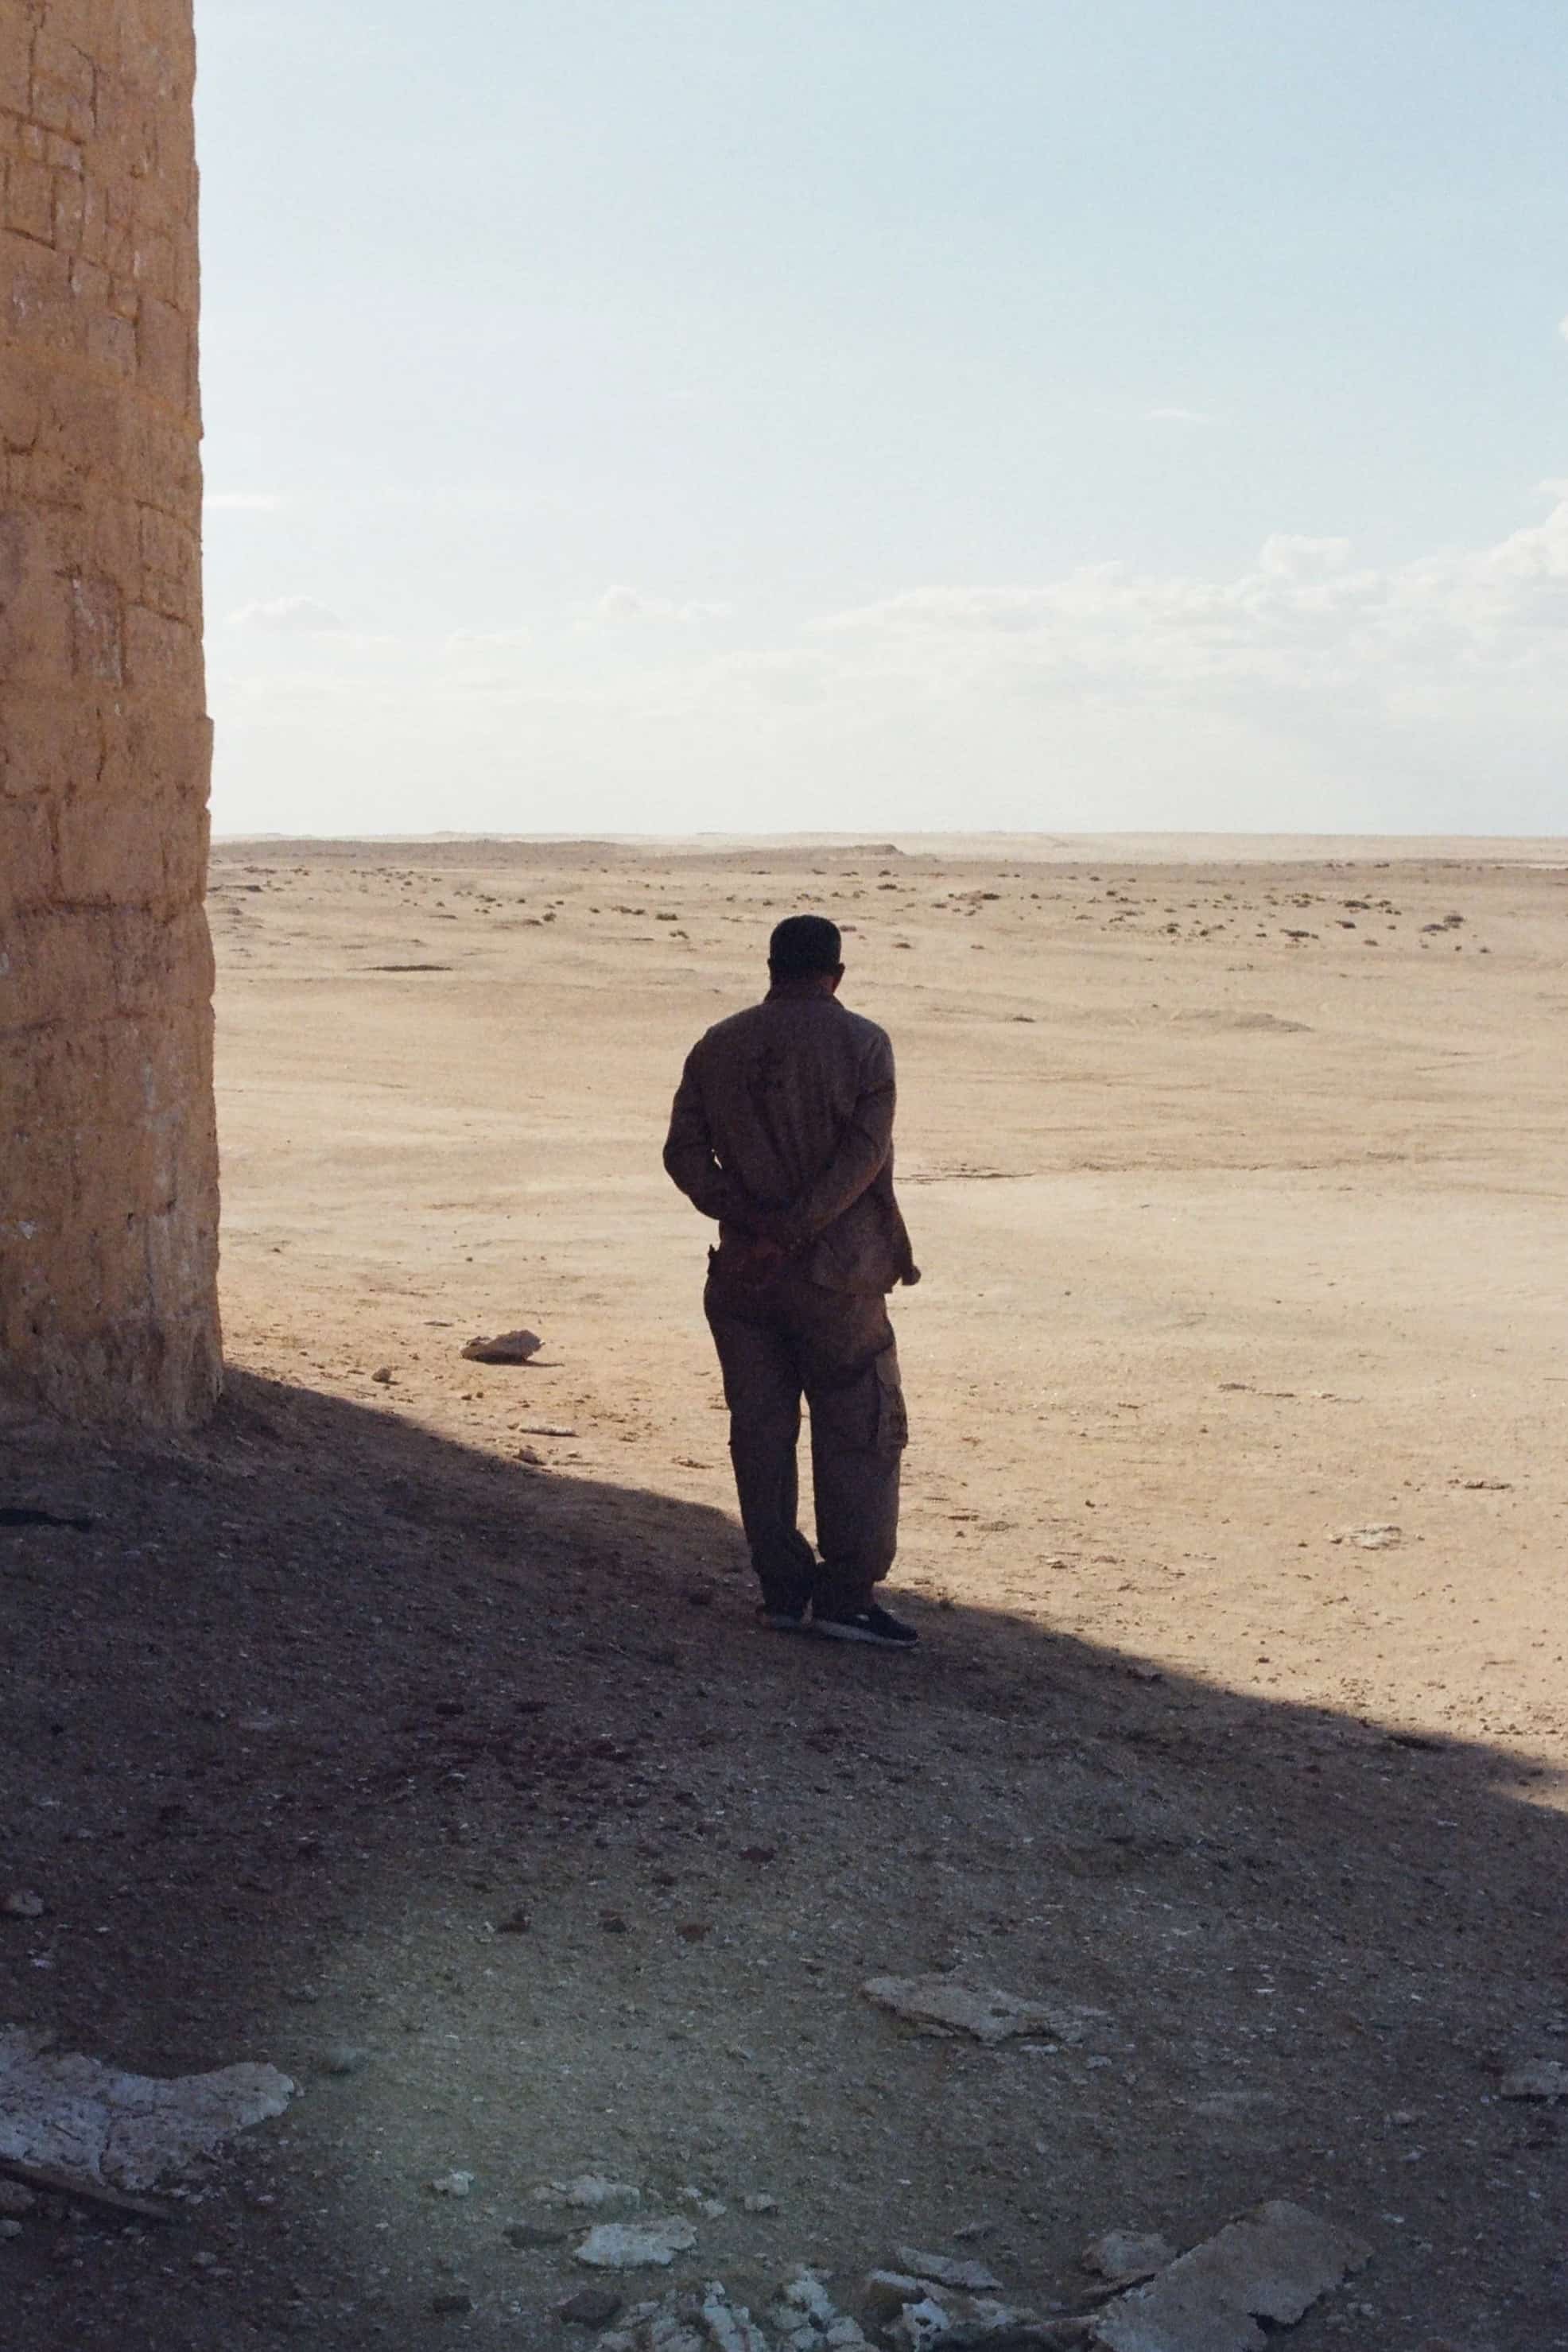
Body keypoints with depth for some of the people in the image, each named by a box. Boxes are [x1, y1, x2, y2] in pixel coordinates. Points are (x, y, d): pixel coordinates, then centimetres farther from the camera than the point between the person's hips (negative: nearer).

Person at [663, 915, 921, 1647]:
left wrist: (747, 1216, -10)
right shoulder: (861, 1044, -4)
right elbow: (865, 1153, -15)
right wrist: (795, 1228, -17)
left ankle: (784, 1591, 13)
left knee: (760, 1429, 10)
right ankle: (846, 1595, 1)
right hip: (836, 1273, -4)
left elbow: (684, 1152, -1)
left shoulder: (716, 1047, 7)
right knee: (862, 1431, 4)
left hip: (743, 1276, 4)